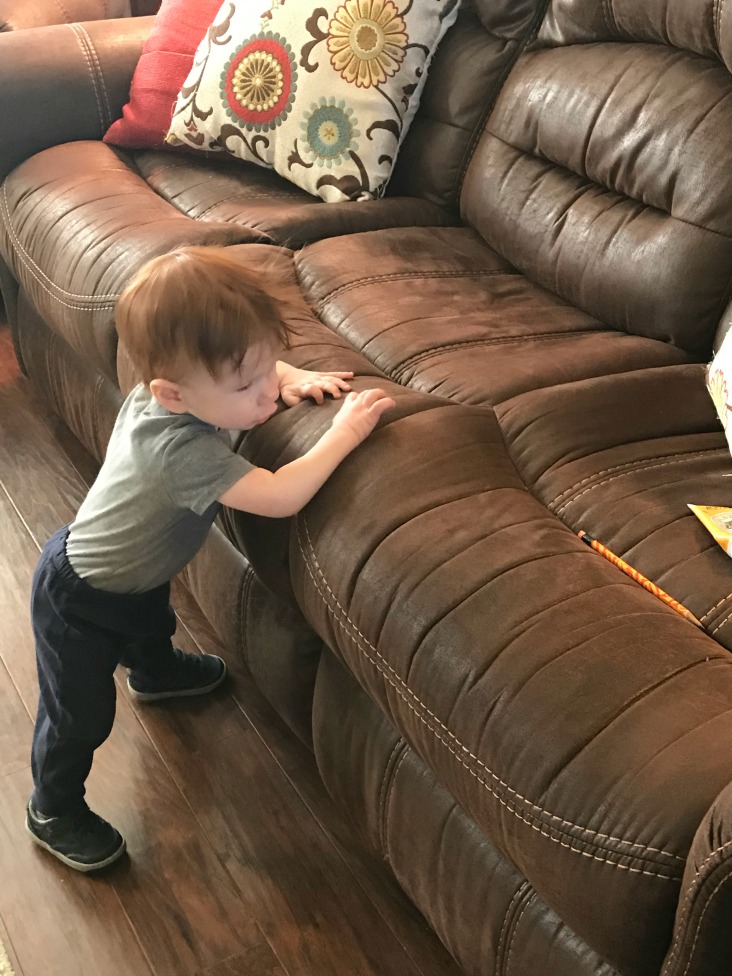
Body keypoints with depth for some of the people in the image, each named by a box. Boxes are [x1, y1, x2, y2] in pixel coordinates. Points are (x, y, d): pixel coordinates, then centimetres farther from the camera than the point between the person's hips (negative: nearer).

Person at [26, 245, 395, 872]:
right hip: (81, 600, -9)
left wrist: (296, 380, -16)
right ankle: (54, 811, 33)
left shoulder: (184, 385, -19)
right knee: (81, 715, 8)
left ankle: (155, 671, 71)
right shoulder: (180, 451, -45)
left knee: (153, 625, 38)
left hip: (137, 568, 9)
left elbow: (259, 368, 3)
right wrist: (345, 432, -38)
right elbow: (281, 497, -48)